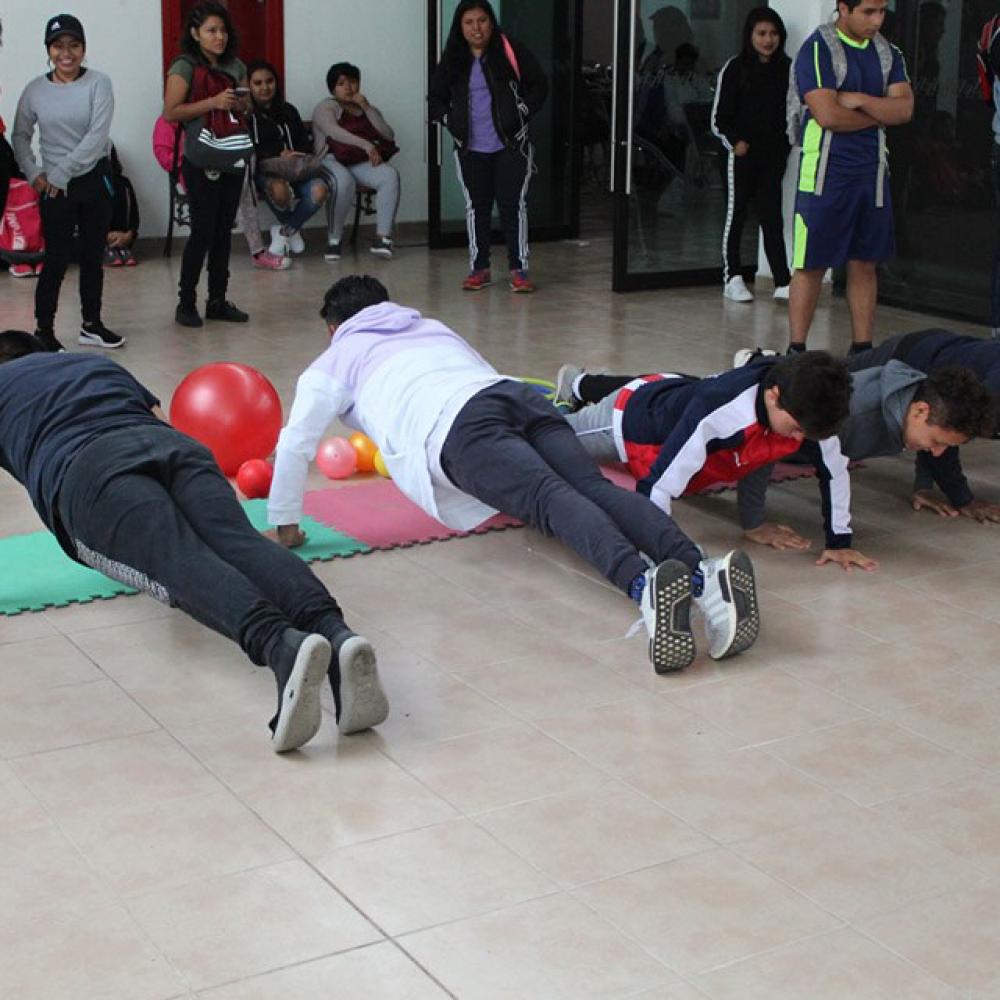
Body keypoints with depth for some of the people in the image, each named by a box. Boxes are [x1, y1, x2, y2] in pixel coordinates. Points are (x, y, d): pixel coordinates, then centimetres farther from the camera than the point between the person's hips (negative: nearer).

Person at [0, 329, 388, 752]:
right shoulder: (102, 364, 44)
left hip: (89, 469, -4)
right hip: (177, 445, 4)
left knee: (182, 561, -27)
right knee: (240, 541, -21)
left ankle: (278, 643, -58)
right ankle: (334, 633, -52)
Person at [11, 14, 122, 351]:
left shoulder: (98, 83, -5)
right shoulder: (36, 90, 0)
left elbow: (97, 135, -13)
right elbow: (20, 137, 8)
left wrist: (62, 172, -14)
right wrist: (33, 173, -6)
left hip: (95, 180, 1)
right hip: (54, 187, -1)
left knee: (93, 256, 11)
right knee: (57, 259, -3)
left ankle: (91, 325, 23)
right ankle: (44, 331, 7)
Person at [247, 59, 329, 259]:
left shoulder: (289, 111, 23)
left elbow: (304, 142, 21)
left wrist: (299, 157, -3)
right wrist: (278, 156, -18)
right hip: (263, 170, -4)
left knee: (319, 190, -28)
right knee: (279, 189, -40)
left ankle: (284, 231, -2)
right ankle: (293, 230, -3)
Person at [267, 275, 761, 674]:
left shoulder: (334, 363, 29)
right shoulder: (432, 327, 45)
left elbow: (295, 446, 24)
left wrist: (285, 525, 36)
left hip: (460, 428, -5)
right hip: (520, 395, 5)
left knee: (551, 498, -27)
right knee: (594, 486, -17)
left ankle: (643, 582, -57)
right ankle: (701, 570, -45)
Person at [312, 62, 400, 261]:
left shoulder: (368, 110, 26)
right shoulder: (326, 107, 12)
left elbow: (389, 136, 9)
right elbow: (334, 132, -11)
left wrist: (367, 108, 1)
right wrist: (366, 145, -23)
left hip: (361, 163, 4)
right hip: (332, 161, -4)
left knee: (390, 175, -27)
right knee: (344, 182, -39)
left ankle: (383, 238, -31)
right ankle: (334, 239, -21)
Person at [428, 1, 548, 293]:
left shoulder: (511, 52, -4)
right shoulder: (453, 61, 5)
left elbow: (539, 85, 2)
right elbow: (435, 98, 16)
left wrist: (523, 112, -8)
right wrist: (450, 120, 1)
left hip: (510, 146, -3)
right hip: (470, 149, 3)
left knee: (513, 205, -2)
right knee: (476, 207, 9)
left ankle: (519, 269, 4)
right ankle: (479, 268, 17)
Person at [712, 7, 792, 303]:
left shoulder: (786, 69, 5)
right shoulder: (735, 69, -3)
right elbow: (719, 118, -2)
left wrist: (786, 142, -1)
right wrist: (735, 142, -15)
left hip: (774, 156, 3)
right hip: (743, 154, -2)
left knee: (772, 217, 2)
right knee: (736, 214, 6)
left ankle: (782, 282, -2)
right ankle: (732, 278, 14)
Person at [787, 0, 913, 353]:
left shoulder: (888, 53, 12)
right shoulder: (818, 49, -8)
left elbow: (904, 109, 1)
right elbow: (828, 115, -18)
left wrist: (859, 100, -14)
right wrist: (881, 113, -4)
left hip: (872, 172, 6)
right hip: (825, 172, -6)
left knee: (865, 264, 8)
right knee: (811, 265, -3)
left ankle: (862, 349, 15)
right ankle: (796, 349, 4)